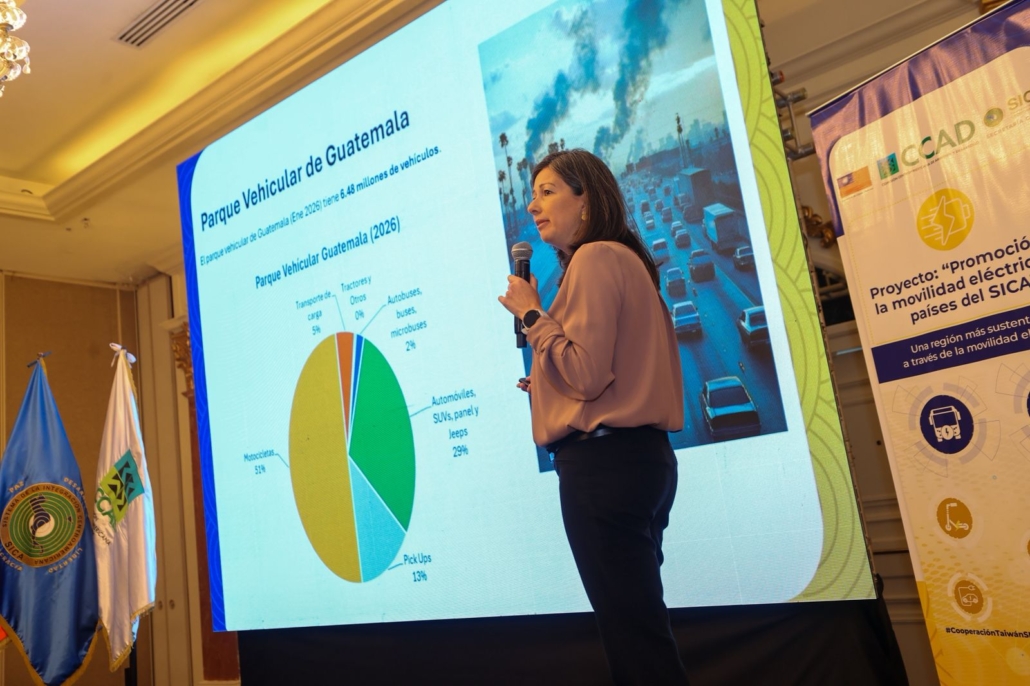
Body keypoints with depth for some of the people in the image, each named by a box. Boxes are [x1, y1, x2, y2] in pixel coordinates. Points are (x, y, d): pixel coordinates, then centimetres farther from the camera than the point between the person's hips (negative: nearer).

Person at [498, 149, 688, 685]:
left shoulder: (594, 258, -9)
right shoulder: (622, 259, 21)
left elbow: (586, 373, -19)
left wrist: (530, 313, -9)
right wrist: (546, 386, 16)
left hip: (604, 459, -10)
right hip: (636, 454, 10)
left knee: (630, 625, -2)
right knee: (639, 619, 16)